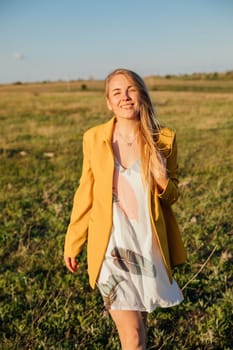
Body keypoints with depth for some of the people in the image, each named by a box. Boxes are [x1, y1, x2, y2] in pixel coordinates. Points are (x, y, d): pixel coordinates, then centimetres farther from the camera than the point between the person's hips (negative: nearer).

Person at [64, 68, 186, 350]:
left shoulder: (163, 139, -6)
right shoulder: (93, 138, -6)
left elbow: (171, 196, 5)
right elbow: (85, 193, 4)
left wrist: (162, 181, -18)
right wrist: (72, 242, 9)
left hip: (148, 246, 2)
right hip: (111, 249, -1)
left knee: (138, 321, 21)